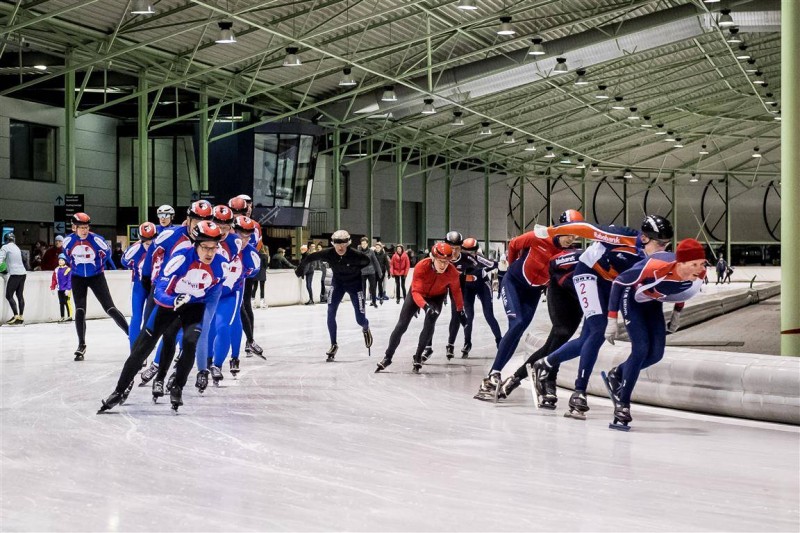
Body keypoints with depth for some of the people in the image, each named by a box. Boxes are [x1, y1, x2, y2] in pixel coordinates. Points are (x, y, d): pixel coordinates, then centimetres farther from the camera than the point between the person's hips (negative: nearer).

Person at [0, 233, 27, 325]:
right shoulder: (17, 248, 19)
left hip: (15, 274, -7)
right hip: (23, 273, 7)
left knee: (9, 296, -3)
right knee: (20, 295, 8)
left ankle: (16, 316, -12)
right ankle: (21, 317, 8)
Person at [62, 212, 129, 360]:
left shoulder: (96, 240, -20)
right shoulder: (68, 241, -12)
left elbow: (106, 252, -1)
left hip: (96, 277, -2)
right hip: (78, 278, 2)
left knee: (110, 308, -6)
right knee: (80, 311, -4)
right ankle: (81, 346, 6)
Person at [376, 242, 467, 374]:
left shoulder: (452, 272, -30)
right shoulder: (421, 267, -37)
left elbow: (456, 290, -10)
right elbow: (416, 292, -38)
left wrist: (460, 310, -1)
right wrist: (425, 306, -56)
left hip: (437, 296, 1)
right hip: (418, 293, -1)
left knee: (429, 324, -17)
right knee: (402, 325, -1)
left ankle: (418, 357, 3)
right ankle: (388, 357, 12)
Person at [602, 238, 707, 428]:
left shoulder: (699, 273, -23)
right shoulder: (656, 267, -40)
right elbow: (619, 282, -27)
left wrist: (677, 313, 9)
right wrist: (612, 319, -26)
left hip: (653, 302, 6)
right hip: (632, 299, -6)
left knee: (656, 353, -2)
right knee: (641, 349, -18)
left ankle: (617, 374, 25)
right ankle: (622, 404, -5)